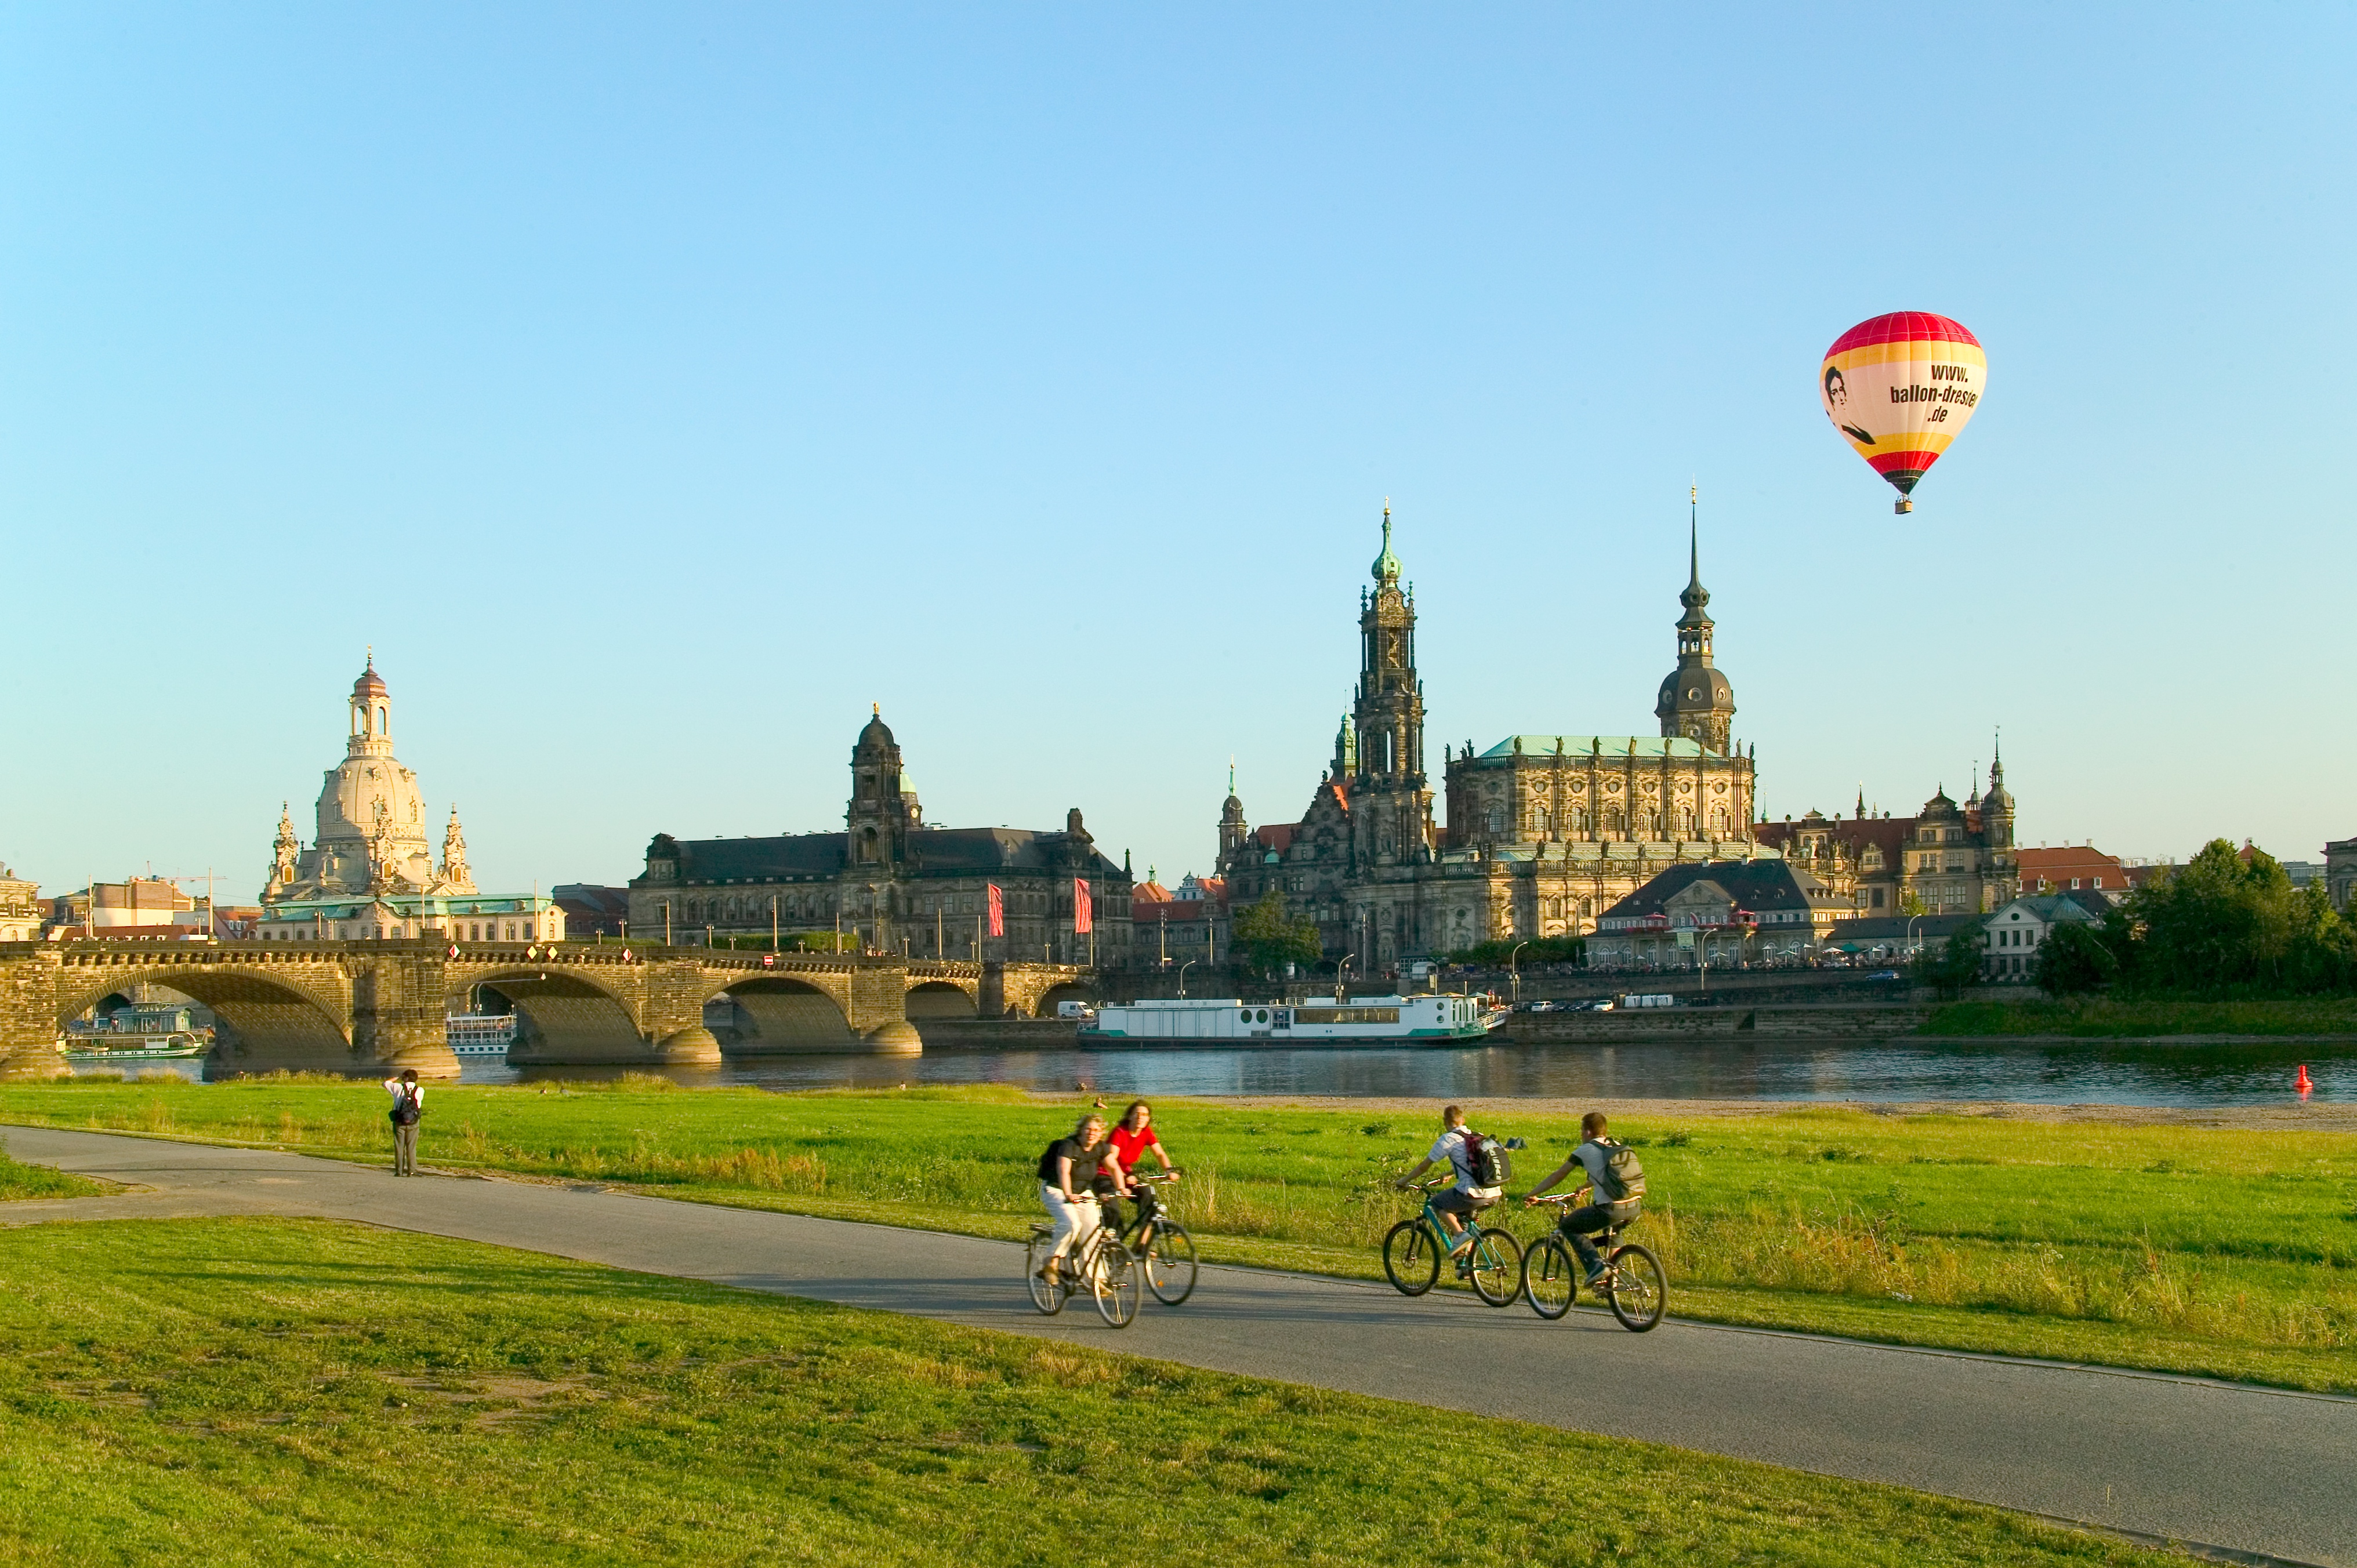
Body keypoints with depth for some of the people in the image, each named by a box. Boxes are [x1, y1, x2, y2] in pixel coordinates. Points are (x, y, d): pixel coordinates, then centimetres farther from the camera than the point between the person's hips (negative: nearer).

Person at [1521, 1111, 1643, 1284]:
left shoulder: (1585, 1150, 1)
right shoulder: (1616, 1146, 19)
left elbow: (1557, 1176, 8)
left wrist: (1531, 1195, 19)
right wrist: (1585, 1188, 55)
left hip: (1610, 1210, -7)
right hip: (1634, 1208, 7)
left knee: (1567, 1226, 13)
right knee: (1612, 1230, 40)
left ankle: (1596, 1265, -3)